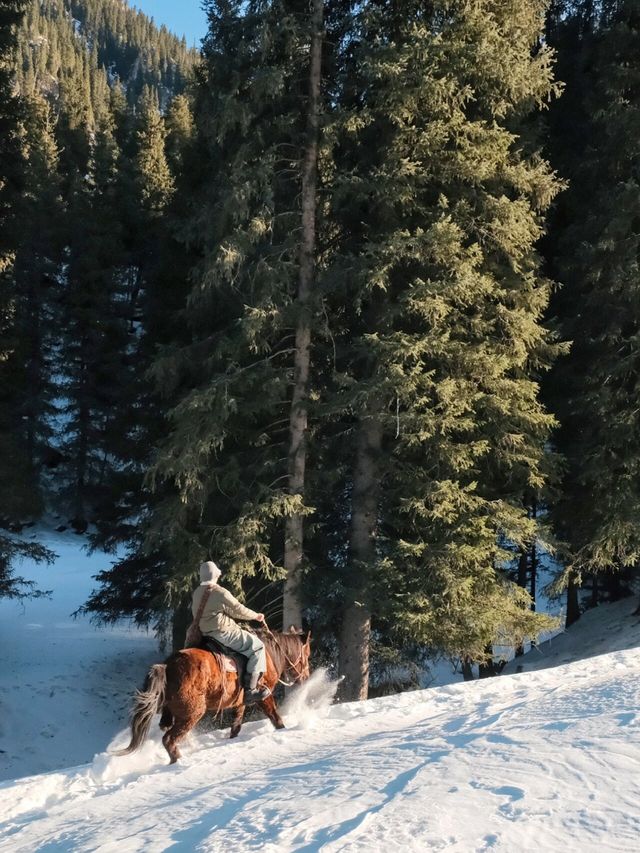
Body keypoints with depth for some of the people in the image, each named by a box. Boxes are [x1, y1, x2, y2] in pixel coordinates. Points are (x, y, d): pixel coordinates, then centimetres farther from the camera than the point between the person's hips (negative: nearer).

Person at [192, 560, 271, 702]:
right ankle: (250, 689, -10)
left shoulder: (196, 593, 7)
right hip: (223, 633, -10)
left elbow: (196, 615, 17)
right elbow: (238, 610, -9)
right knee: (257, 646, -4)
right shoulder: (220, 593, -18)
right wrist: (256, 616, 6)